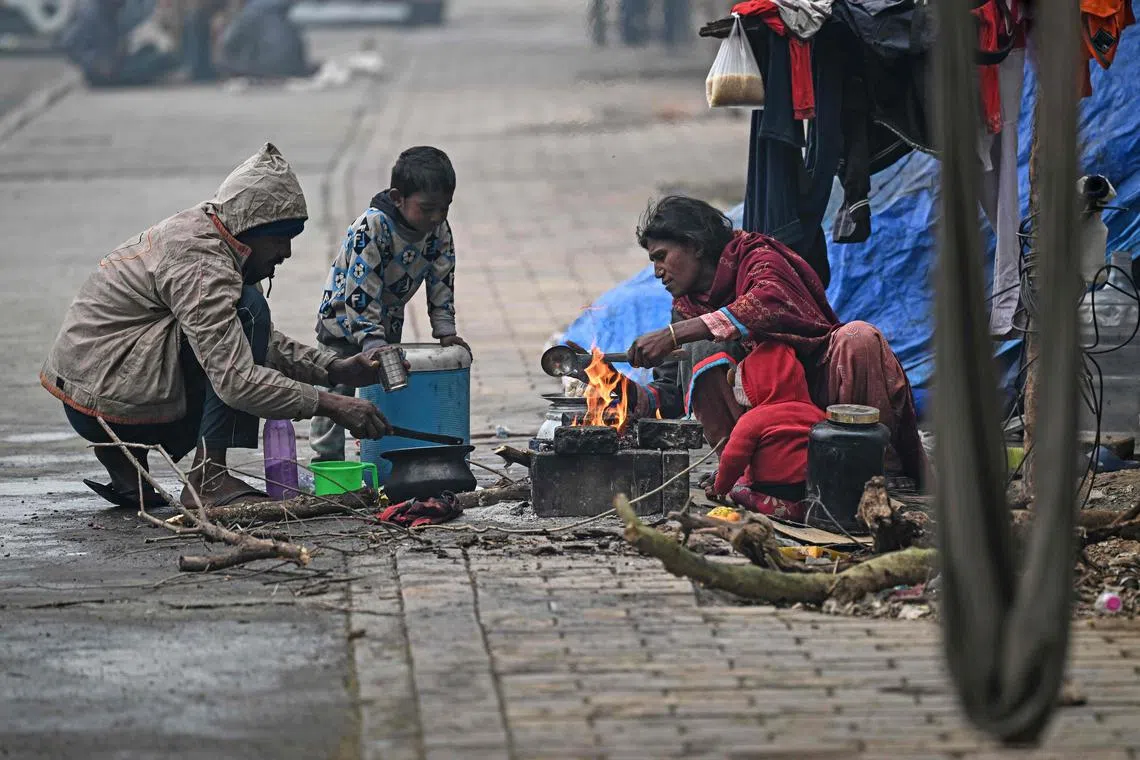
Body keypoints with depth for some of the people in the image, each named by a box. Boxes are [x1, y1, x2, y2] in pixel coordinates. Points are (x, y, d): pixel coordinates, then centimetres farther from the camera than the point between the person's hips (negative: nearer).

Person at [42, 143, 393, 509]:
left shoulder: (197, 232, 11)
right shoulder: (200, 265, -21)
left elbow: (266, 341, 19)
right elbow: (236, 381, -28)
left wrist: (336, 369, 5)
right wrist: (330, 405, -24)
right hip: (107, 401, -10)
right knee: (247, 310, -17)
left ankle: (124, 460, 13)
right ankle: (209, 477, -18)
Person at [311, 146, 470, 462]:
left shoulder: (439, 230, -12)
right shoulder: (371, 227, -32)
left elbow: (441, 282, -1)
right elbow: (360, 292, -34)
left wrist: (445, 330, -8)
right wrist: (373, 344, -37)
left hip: (388, 321, 6)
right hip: (344, 318, -6)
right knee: (337, 391, -6)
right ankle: (327, 459, 0)